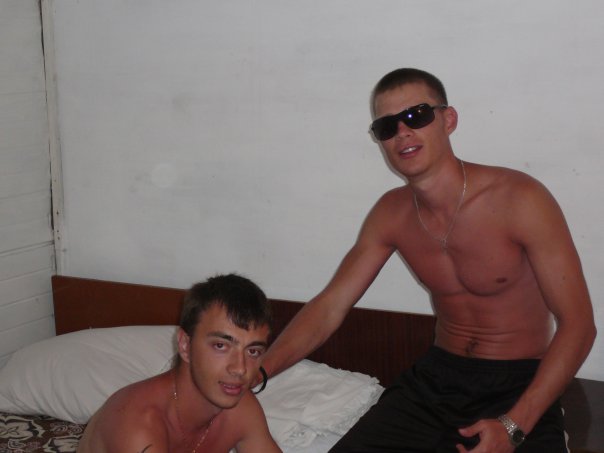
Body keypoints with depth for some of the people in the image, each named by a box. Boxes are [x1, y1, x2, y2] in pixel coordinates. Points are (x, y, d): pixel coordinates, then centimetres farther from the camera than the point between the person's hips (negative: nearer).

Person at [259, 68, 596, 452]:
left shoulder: (519, 200, -17)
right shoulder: (391, 214, 1)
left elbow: (578, 323, -16)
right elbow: (329, 308, 0)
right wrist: (253, 374, -15)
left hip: (522, 386, -4)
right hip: (437, 379, 4)